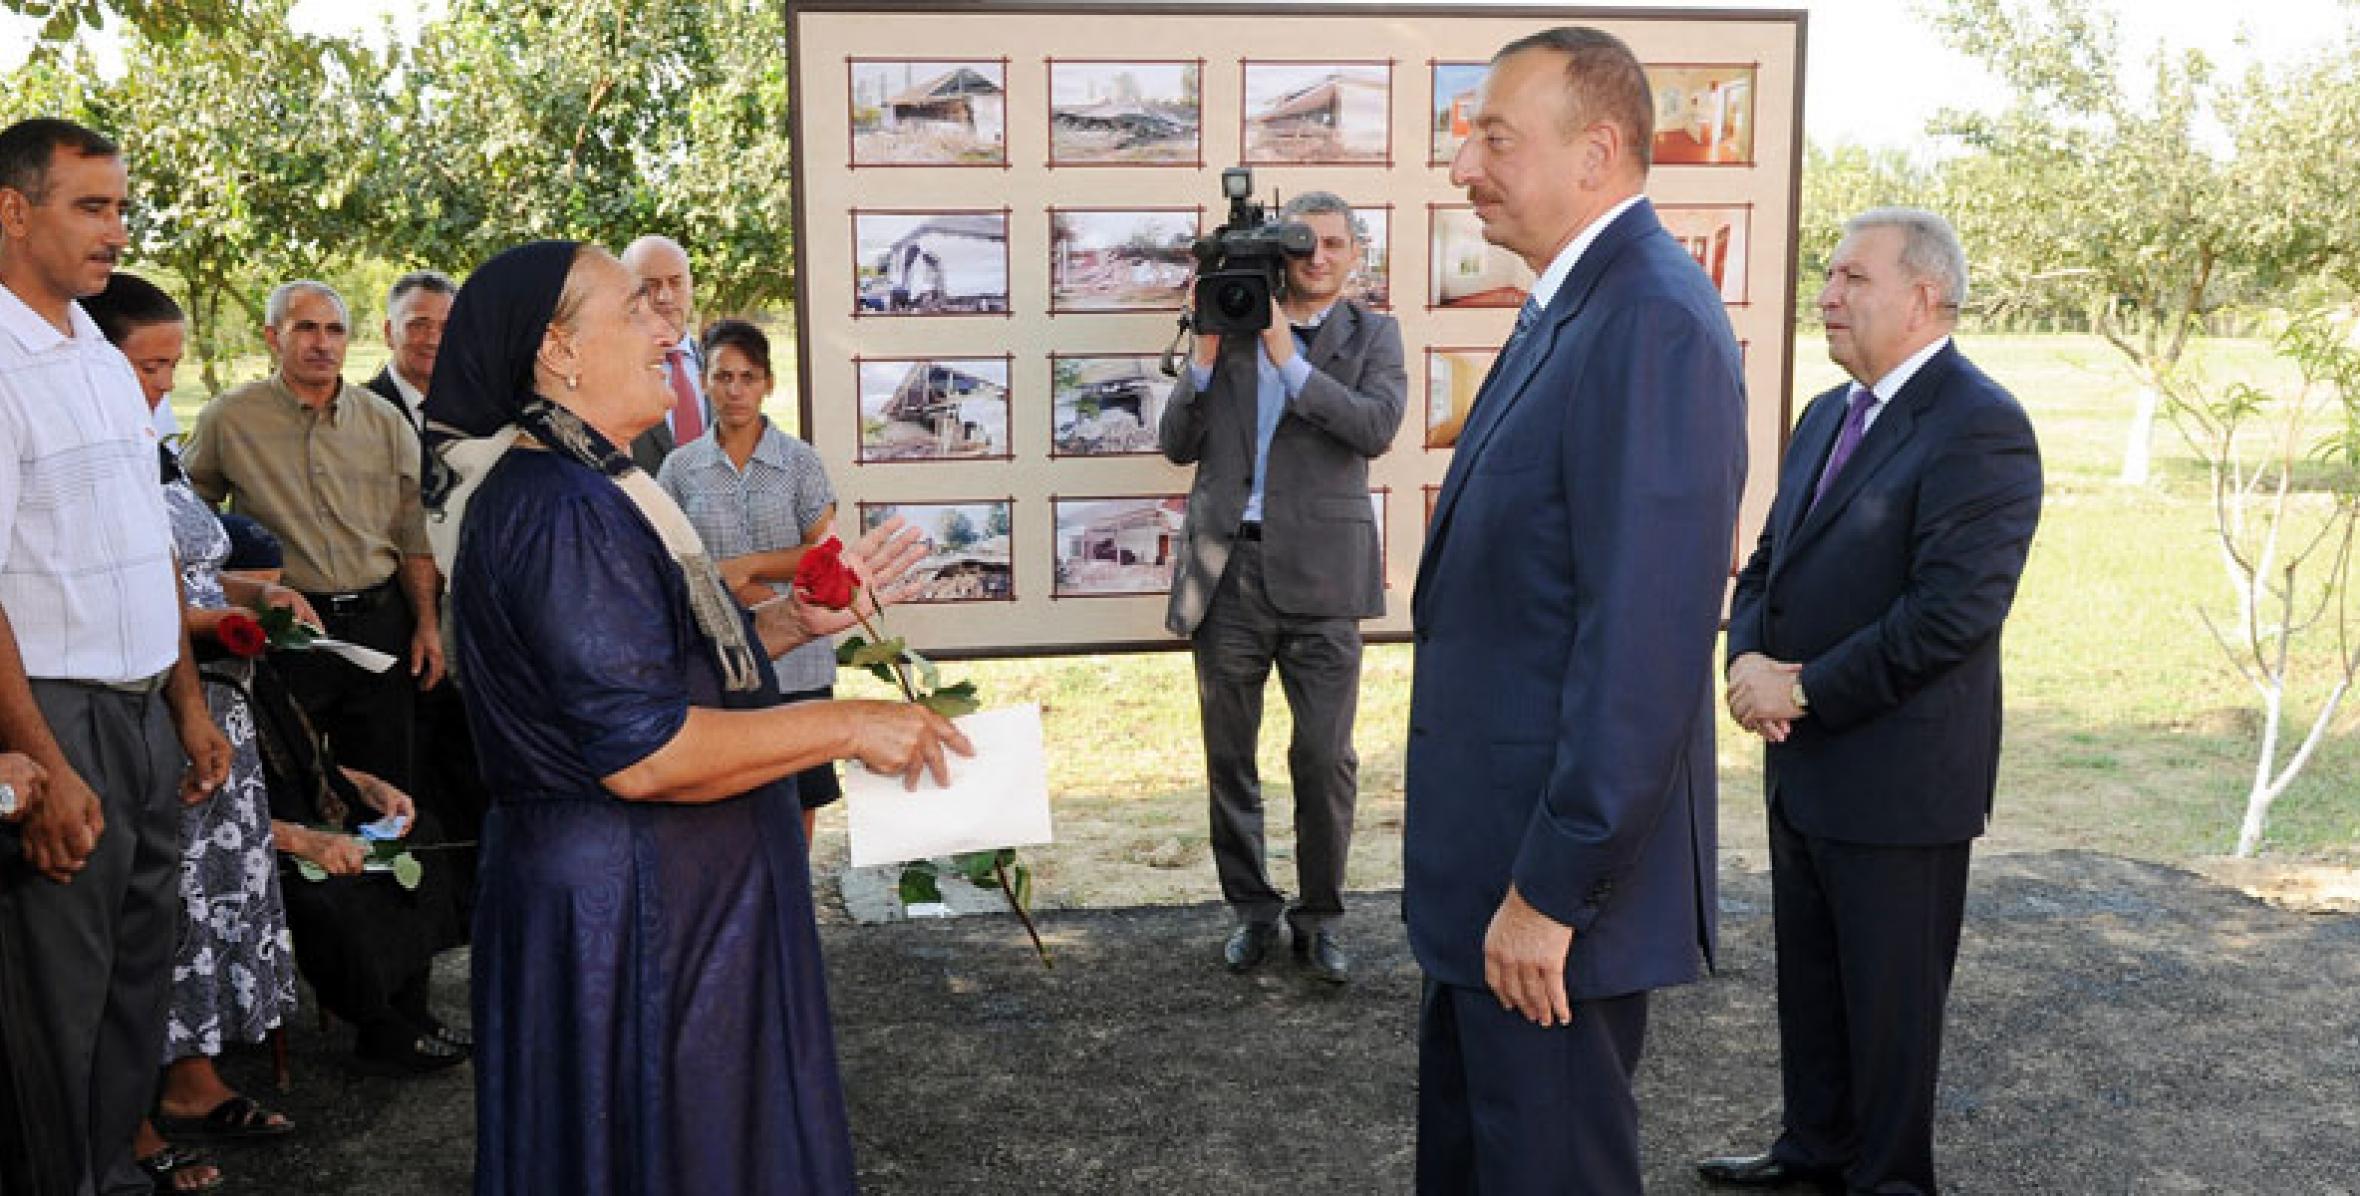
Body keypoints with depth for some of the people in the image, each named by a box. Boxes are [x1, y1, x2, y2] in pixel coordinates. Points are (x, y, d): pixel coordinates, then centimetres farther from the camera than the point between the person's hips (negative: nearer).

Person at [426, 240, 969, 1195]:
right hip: (630, 909, -10)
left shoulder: (583, 488, 12)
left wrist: (794, 621, 7)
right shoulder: (559, 509, -22)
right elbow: (640, 750, -28)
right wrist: (851, 725, -21)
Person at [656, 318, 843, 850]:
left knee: (799, 801, 6)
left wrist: (746, 566, -12)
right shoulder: (681, 467, 5)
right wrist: (737, 591, -13)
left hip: (796, 661, 0)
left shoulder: (799, 460, 3)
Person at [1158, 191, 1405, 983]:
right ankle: (1250, 909, 25)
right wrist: (1208, 352, -7)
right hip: (1226, 568, 2)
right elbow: (1178, 445, 5)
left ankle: (1318, 917, 17)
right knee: (1229, 758, 10)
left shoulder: (1372, 337, 7)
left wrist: (1286, 355, -15)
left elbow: (1377, 427, -13)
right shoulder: (1232, 328, 9)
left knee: (1325, 758, 0)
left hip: (1318, 575, -2)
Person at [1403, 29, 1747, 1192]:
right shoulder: (1566, 309, 11)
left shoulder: (1654, 323, -21)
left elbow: (1643, 644, -27)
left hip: (1555, 871, -10)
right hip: (1487, 864, 10)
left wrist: (1551, 889, -23)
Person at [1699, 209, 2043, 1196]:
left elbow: (1953, 611, -24)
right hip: (1803, 762, 8)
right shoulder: (1827, 416, 12)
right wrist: (1750, 657, -4)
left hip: (1897, 775, -8)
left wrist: (1803, 689, -18)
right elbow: (1770, 560, 16)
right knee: (1808, 976, 20)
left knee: (1890, 993, 8)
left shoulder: (1978, 427, -17)